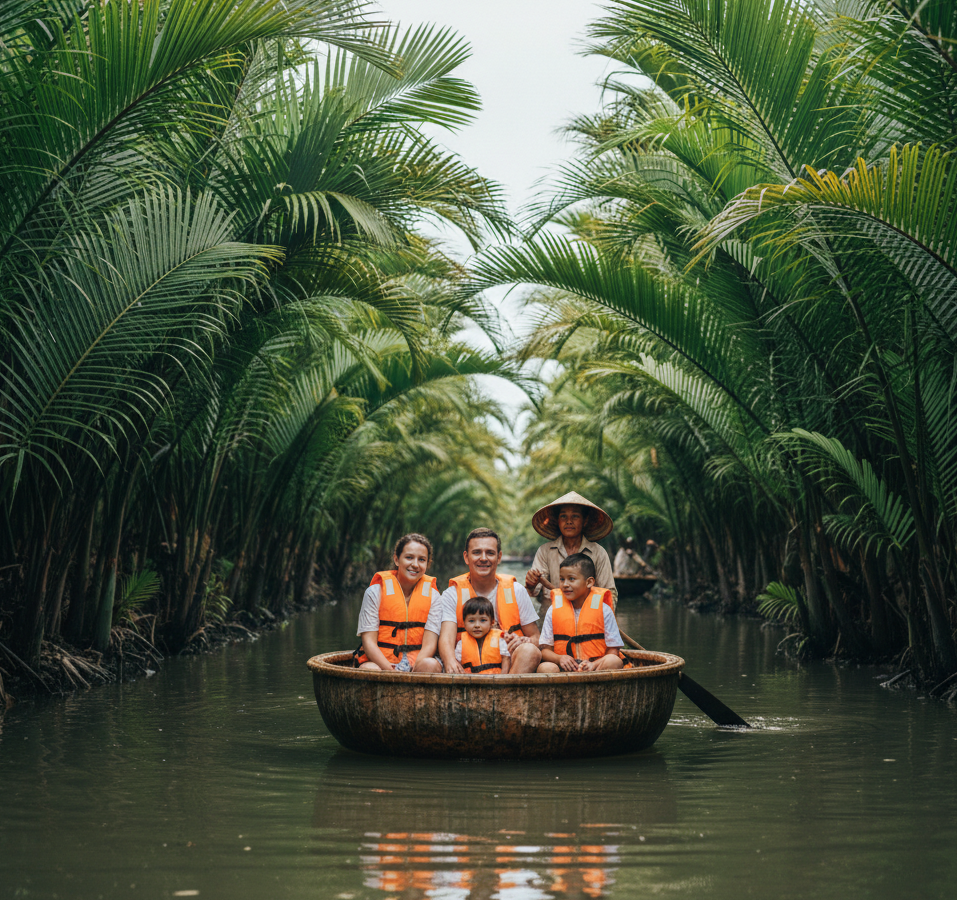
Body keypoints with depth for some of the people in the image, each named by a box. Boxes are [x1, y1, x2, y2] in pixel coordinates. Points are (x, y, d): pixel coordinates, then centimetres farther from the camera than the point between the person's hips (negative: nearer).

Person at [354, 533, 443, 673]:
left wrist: (416, 669, -21)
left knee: (432, 665, -33)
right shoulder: (376, 591, 3)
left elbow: (430, 642, -1)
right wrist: (390, 670, -21)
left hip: (418, 662, 2)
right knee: (368, 670, -37)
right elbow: (368, 640, -4)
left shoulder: (432, 594, 9)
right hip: (379, 661, -2)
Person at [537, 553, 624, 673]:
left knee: (614, 662, -31)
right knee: (545, 667, -31)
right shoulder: (554, 610, 11)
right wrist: (560, 658, -14)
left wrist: (594, 664, -18)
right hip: (565, 667, 1)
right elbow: (545, 649, 9)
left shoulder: (603, 609, 5)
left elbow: (613, 651, 1)